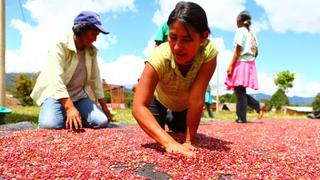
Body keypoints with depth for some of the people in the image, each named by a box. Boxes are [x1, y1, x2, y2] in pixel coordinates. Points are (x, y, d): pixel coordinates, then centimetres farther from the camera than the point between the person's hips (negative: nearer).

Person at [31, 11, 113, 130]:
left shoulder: (91, 51, 2)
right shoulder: (60, 46, -17)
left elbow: (95, 79, 7)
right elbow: (56, 79, -29)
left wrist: (104, 107, 4)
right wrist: (70, 107, -40)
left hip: (79, 95, 5)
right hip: (56, 94, -4)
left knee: (102, 121, -16)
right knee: (49, 124, -31)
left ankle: (71, 120, 9)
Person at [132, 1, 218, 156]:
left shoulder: (209, 52, -40)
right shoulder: (159, 57, -43)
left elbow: (196, 99, -39)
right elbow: (138, 107, -50)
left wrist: (189, 141, -39)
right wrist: (169, 142, -61)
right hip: (159, 98, -1)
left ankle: (171, 120, 44)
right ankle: (164, 119, 31)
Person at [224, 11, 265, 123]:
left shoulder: (240, 31, -4)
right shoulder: (252, 34, 18)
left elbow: (238, 50, -12)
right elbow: (256, 53, 16)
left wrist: (231, 66, -14)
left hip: (241, 63, -8)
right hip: (250, 64, 8)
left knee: (239, 91, -7)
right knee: (241, 91, 13)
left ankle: (242, 118, -6)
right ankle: (258, 107, 5)